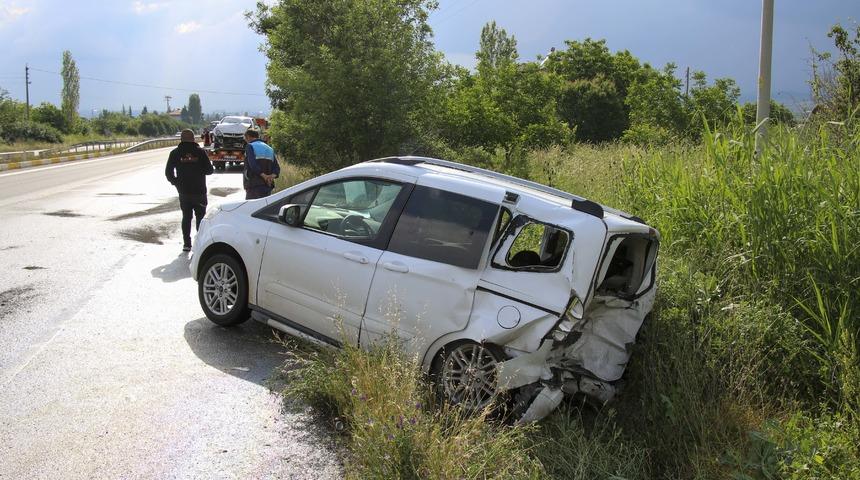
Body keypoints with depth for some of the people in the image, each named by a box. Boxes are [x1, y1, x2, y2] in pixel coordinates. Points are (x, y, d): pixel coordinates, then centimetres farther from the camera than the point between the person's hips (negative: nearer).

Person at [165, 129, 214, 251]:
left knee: (186, 217, 11)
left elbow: (168, 172, -1)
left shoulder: (175, 153, -1)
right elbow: (209, 170, -7)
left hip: (183, 192, 2)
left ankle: (186, 244, 9)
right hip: (199, 191, -2)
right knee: (200, 217, 9)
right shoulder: (200, 152, -6)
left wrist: (175, 182, 11)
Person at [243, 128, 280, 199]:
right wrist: (272, 176, -7)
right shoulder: (269, 149, 20)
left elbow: (253, 164, -17)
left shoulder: (250, 146, 0)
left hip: (254, 187, -7)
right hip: (267, 187, 7)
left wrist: (264, 176, -19)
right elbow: (276, 168, 10)